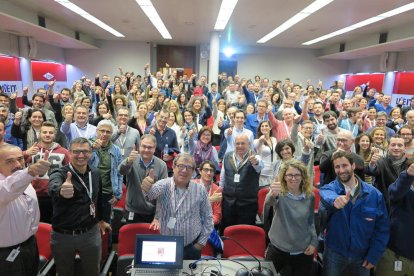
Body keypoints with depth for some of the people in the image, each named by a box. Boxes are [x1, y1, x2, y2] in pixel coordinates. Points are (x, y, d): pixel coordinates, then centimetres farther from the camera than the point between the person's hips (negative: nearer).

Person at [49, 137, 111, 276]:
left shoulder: (95, 173, -1)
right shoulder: (59, 174, -16)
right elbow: (54, 189, -40)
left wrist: (100, 219, 23)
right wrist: (61, 191, -63)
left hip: (91, 233, 3)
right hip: (62, 235, -3)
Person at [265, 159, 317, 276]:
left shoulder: (310, 196, -3)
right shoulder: (279, 193, -14)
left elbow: (311, 221, 10)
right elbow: (269, 201, -38)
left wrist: (314, 242, -1)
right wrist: (272, 194, -60)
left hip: (303, 252, 2)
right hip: (278, 250, -2)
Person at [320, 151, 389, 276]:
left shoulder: (374, 193, -8)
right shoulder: (331, 188, -13)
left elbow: (382, 228, -2)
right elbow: (326, 194, -39)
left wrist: (374, 256, -3)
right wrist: (335, 200, -60)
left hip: (362, 255, 1)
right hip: (334, 254, -1)